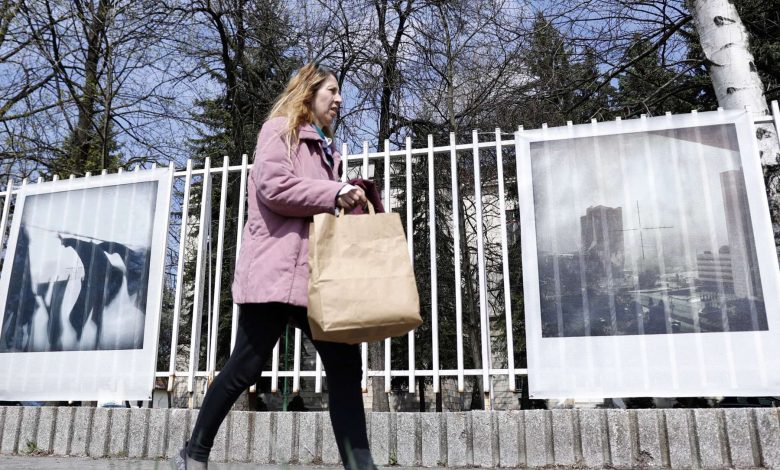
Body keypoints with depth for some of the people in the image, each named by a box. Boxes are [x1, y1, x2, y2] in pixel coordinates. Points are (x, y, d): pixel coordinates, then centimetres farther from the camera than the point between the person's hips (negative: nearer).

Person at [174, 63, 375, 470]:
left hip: (317, 270, 8)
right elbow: (274, 187, -13)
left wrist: (348, 204, 7)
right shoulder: (281, 129, 3)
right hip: (277, 267, -8)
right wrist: (336, 193, -13)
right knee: (247, 366, -1)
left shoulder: (326, 148, 26)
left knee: (345, 365, -2)